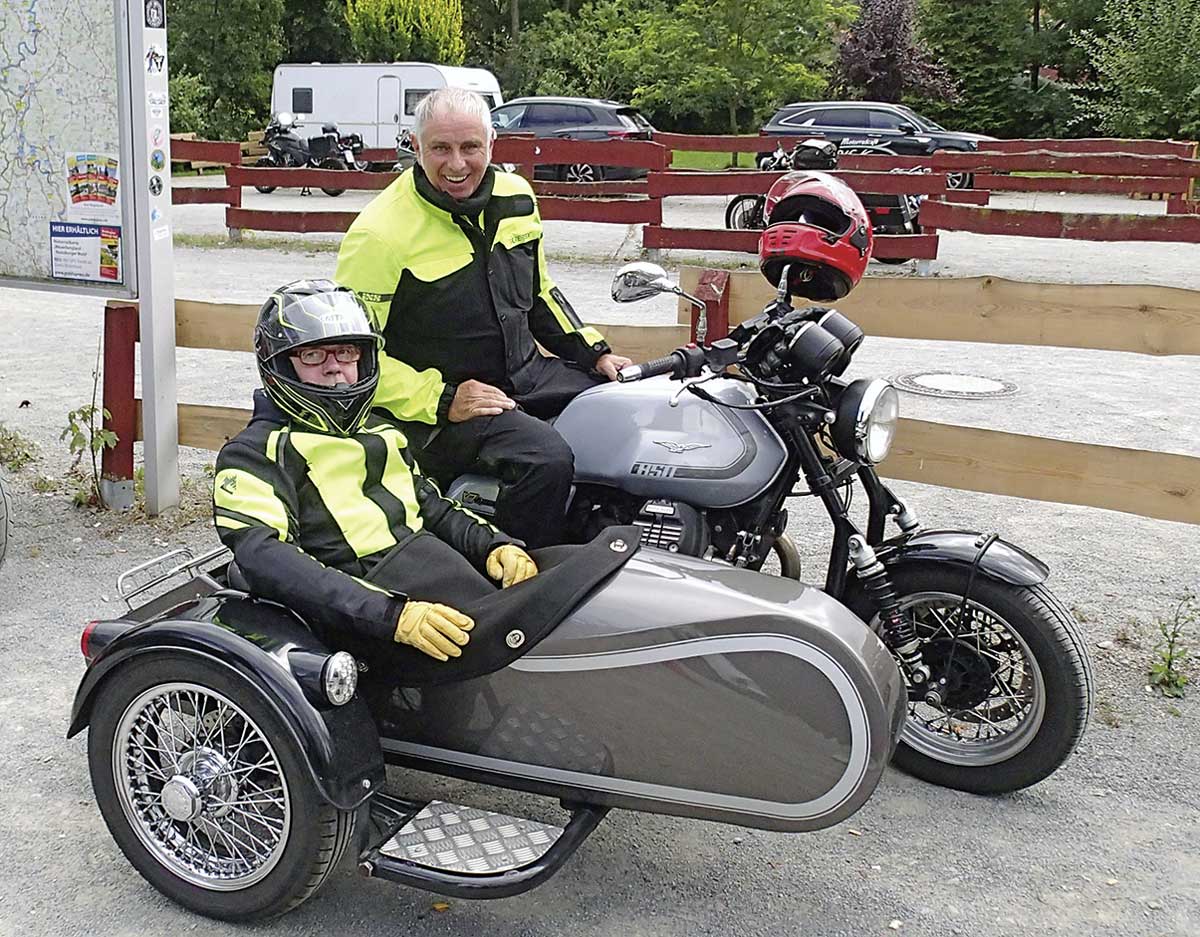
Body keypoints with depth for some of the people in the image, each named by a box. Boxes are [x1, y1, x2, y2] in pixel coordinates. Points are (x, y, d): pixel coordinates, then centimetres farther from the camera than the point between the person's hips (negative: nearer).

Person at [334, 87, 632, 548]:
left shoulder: (515, 197, 7)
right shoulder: (379, 234, -15)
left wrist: (594, 351, 12)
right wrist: (441, 402, -20)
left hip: (528, 373, 7)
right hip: (438, 404, -7)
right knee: (548, 459, -32)